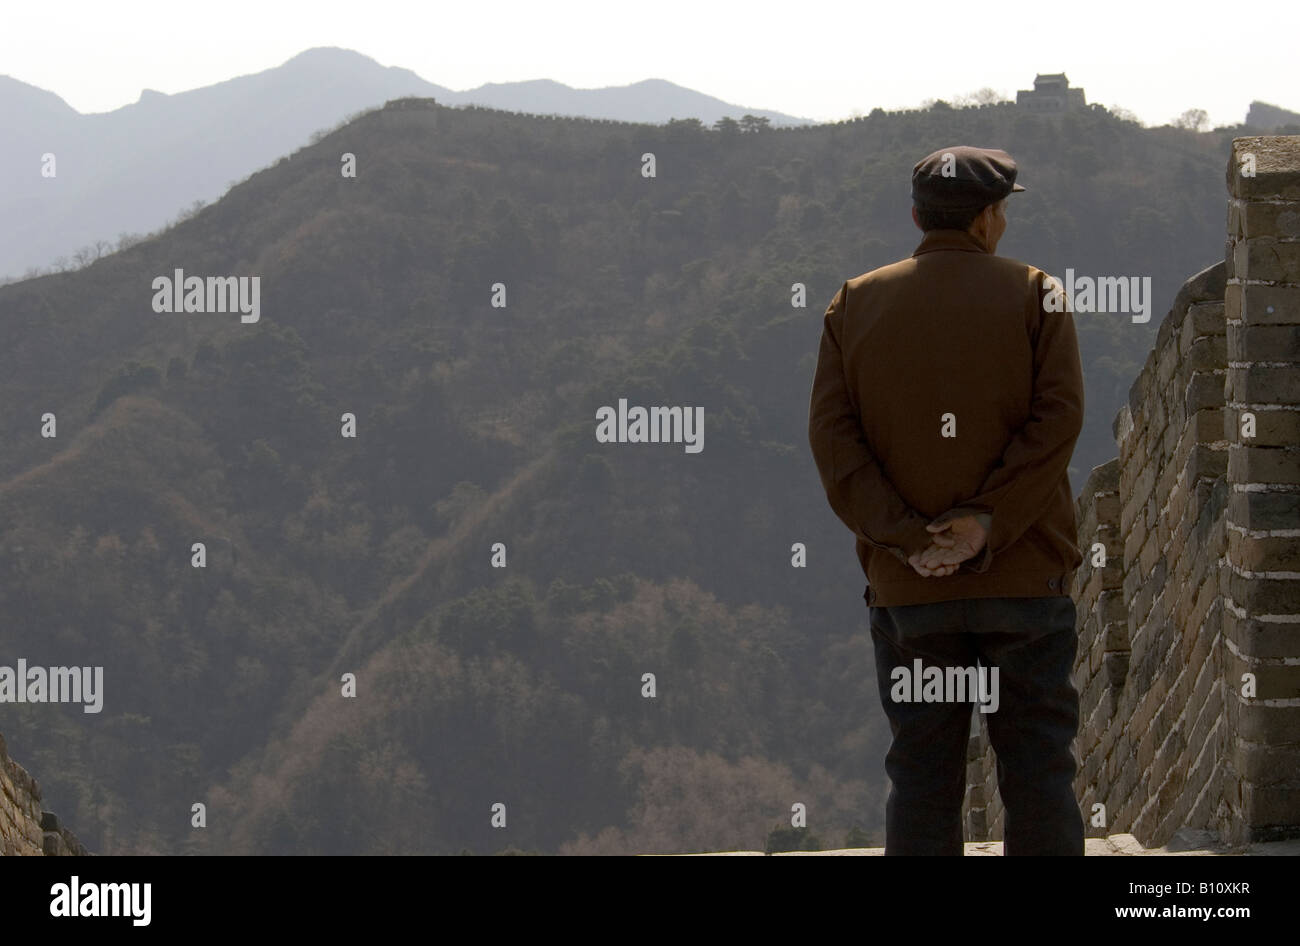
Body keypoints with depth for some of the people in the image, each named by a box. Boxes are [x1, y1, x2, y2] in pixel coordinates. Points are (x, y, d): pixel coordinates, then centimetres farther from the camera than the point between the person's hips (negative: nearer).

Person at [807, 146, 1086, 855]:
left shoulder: (856, 304, 5)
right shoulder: (1035, 297, -1)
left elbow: (831, 435, -4)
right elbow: (1057, 420, -12)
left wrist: (905, 537, -9)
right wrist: (988, 526, -14)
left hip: (906, 586, 2)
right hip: (1025, 577, -2)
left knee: (921, 779, 6)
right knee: (1039, 776, 3)